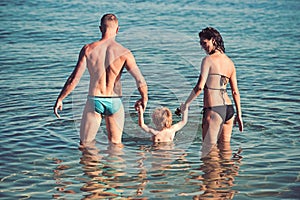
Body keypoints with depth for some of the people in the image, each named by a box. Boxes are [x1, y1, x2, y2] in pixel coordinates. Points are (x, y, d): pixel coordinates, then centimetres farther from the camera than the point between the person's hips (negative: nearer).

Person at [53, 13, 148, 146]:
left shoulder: (88, 49, -6)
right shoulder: (124, 53, -7)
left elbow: (74, 79, -8)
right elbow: (140, 81, -11)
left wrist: (60, 99, 2)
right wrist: (144, 99, 8)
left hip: (94, 100, -1)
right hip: (114, 102, 1)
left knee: (85, 143, 11)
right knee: (116, 143, 18)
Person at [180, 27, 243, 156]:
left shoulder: (208, 60, -8)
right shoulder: (230, 62, 13)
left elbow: (200, 87, -15)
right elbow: (235, 92, 14)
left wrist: (186, 104, -3)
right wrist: (239, 115, 19)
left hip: (213, 109, -7)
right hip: (229, 108, 7)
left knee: (208, 149, -2)